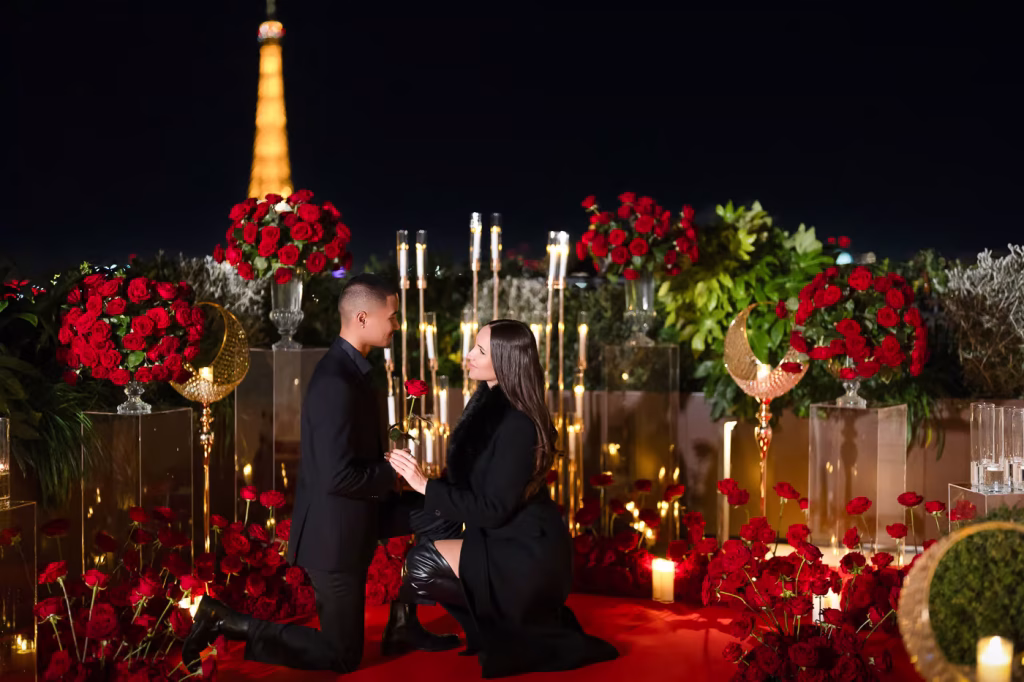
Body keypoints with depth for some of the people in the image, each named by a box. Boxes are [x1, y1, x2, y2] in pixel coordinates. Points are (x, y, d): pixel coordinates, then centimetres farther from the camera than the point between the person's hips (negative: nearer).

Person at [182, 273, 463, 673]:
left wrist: (389, 465, 1)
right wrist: (392, 474, -14)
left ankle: (404, 622, 17)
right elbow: (338, 476, -29)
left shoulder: (350, 367, 5)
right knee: (341, 657, 3)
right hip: (335, 526, -9)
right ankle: (224, 621, 5)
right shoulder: (336, 382, -27)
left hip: (352, 511, 9)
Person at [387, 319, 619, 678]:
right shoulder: (488, 403, 4)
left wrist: (425, 485, -24)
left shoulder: (517, 425, -24)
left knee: (421, 563, -16)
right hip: (510, 539, 10)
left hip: (526, 552, -9)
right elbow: (470, 484, 10)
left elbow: (492, 509, -24)